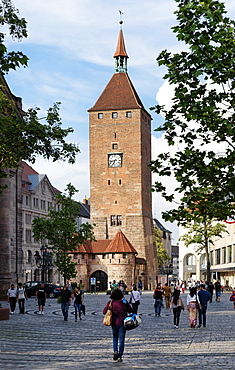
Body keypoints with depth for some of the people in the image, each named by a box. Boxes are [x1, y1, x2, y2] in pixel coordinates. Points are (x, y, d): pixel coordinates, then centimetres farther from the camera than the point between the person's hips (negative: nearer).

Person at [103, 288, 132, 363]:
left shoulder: (111, 303, -6)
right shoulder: (124, 302, -6)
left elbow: (104, 312, -3)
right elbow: (131, 310, 0)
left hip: (114, 323, 1)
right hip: (122, 323, -1)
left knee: (115, 338, 18)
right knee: (121, 339, 3)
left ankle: (115, 351, -7)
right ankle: (120, 357, 0)